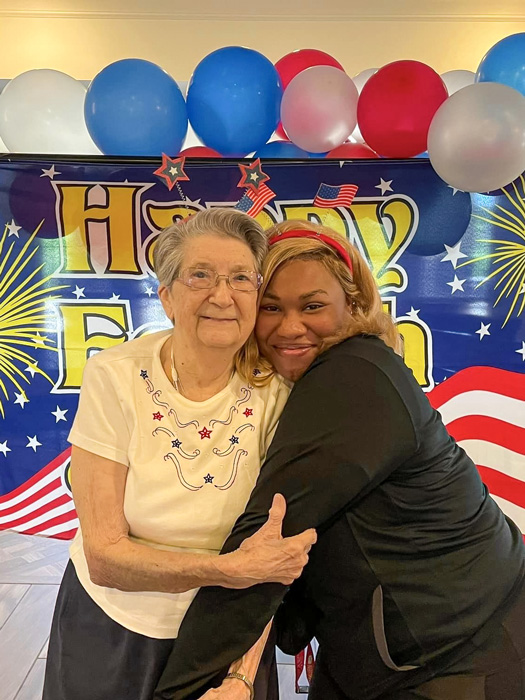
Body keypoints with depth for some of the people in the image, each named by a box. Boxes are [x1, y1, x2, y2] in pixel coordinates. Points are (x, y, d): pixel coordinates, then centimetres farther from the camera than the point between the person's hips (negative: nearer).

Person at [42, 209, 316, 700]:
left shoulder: (275, 392, -17)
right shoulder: (113, 377, -20)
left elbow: (274, 555, -13)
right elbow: (103, 558, -19)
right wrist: (231, 569, -31)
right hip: (110, 629, 0)